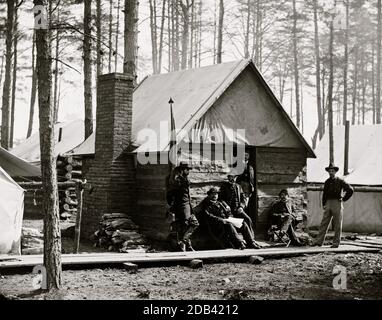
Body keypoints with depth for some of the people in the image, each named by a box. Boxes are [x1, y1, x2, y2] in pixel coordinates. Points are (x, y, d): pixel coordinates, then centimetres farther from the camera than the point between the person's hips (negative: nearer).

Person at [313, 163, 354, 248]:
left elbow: (350, 190, -6)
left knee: (337, 225, 0)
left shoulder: (340, 181, -3)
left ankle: (336, 243, 5)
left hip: (337, 203, -5)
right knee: (324, 223, -1)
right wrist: (324, 205, 10)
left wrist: (343, 199, -4)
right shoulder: (327, 182, 12)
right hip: (328, 204, 5)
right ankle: (319, 241, -3)